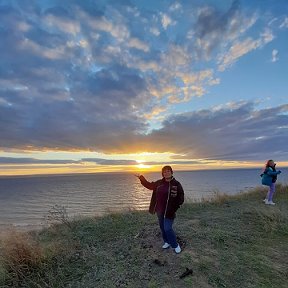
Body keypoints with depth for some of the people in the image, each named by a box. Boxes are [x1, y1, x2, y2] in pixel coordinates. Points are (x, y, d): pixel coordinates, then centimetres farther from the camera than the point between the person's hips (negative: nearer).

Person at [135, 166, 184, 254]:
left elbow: (181, 198, -9)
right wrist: (141, 177, 8)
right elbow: (149, 185, 14)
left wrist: (175, 207, -18)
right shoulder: (159, 183, 1)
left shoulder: (176, 184, -11)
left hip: (169, 211, -5)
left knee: (168, 228, -6)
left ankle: (175, 245, 18)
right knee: (162, 227, 17)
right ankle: (167, 242, 40)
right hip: (160, 210, 5)